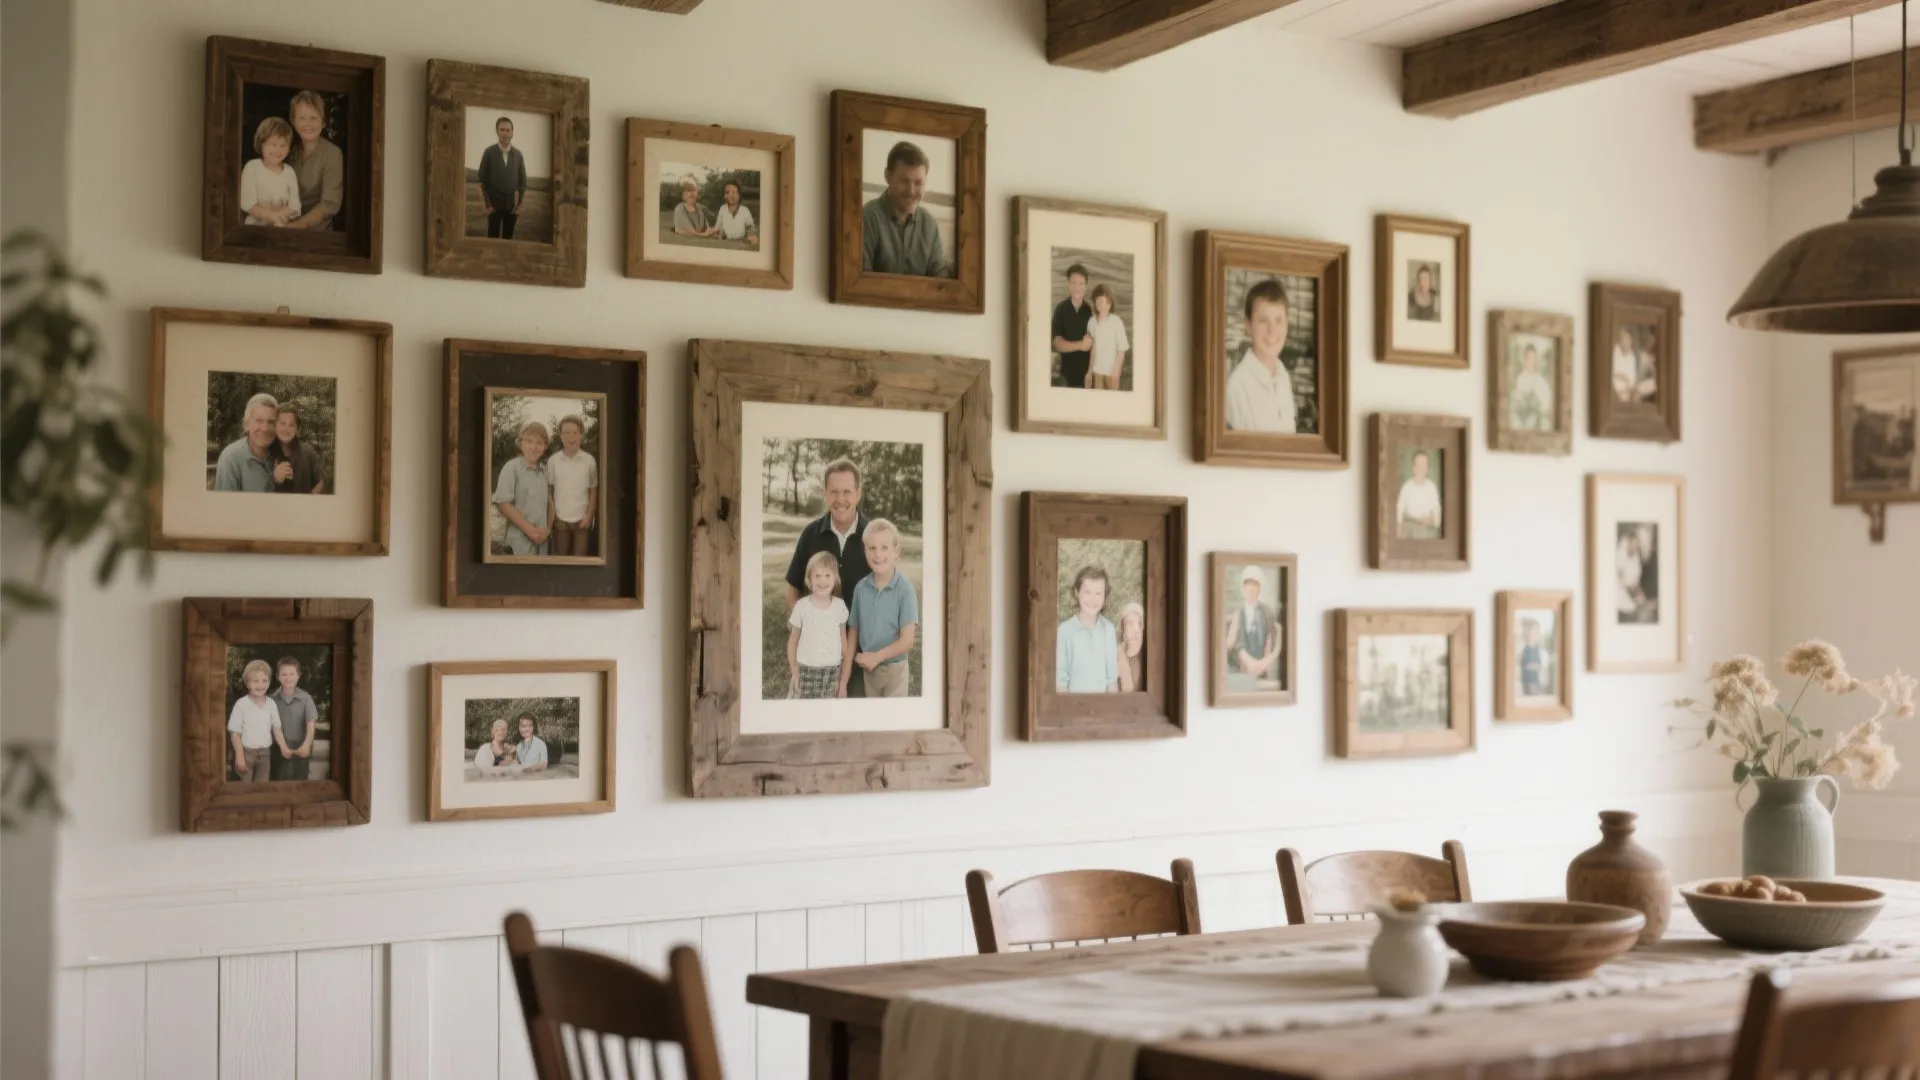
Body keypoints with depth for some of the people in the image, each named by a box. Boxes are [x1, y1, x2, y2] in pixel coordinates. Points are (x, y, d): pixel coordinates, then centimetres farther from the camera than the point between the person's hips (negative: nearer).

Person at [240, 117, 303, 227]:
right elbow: (247, 204, -9)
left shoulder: (289, 172, 5)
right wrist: (273, 216, -20)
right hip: (255, 227, -2)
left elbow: (294, 207, -1)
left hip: (282, 229, 2)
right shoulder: (252, 167, -2)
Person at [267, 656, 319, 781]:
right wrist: (283, 746, -19)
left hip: (301, 749, -1)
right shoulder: (272, 699, -4)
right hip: (279, 749, 1)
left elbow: (311, 722, -15)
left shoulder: (305, 698, -7)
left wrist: (307, 744, -31)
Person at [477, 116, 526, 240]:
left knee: (508, 237, 5)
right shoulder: (489, 152, -3)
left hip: (512, 204, 2)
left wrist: (519, 203, 2)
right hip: (494, 203, -2)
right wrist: (488, 203, -5)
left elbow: (522, 180, 9)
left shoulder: (518, 154, 5)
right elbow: (482, 179, -1)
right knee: (493, 237, -6)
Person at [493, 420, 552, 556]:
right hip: (520, 540, -5)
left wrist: (548, 529, 0)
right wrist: (530, 530, -12)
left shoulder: (545, 471, 9)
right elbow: (503, 503, -11)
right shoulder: (512, 468, -7)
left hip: (542, 539, 5)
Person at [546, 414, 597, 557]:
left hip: (582, 519, -1)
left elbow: (593, 491, 3)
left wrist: (589, 516, -3)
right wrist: (550, 516, -1)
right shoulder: (553, 461, -2)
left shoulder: (589, 460, -3)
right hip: (560, 519, 1)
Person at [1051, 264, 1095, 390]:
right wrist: (1080, 345, -20)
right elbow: (1058, 344, -7)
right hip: (1067, 374, 0)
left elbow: (1094, 344, 0)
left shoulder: (1090, 311, -1)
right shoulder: (1061, 309, -1)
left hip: (1087, 373, 0)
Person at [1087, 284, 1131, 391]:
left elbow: (1122, 347, -9)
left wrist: (1116, 369, -11)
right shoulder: (1092, 322, -1)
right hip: (1097, 369, 4)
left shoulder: (1116, 321, -13)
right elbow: (1092, 346, 7)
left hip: (1111, 369, -4)